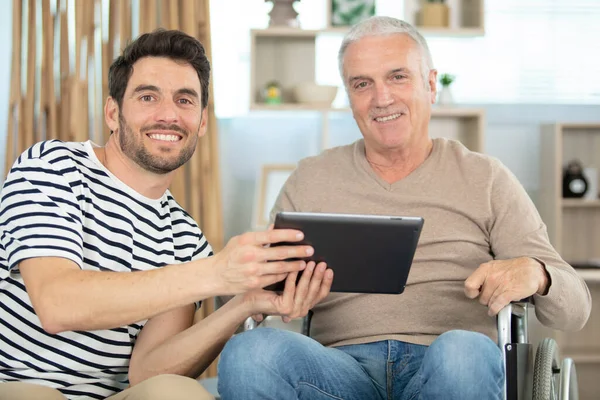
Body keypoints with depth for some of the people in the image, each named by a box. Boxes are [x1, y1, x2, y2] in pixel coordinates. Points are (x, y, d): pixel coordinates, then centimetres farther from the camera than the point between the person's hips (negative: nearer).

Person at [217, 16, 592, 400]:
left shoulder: (485, 178, 14)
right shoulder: (309, 182, 18)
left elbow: (575, 310, 10)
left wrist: (533, 274, -14)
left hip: (454, 369, -1)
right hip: (344, 365, 1)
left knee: (463, 353, -38)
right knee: (247, 352, -31)